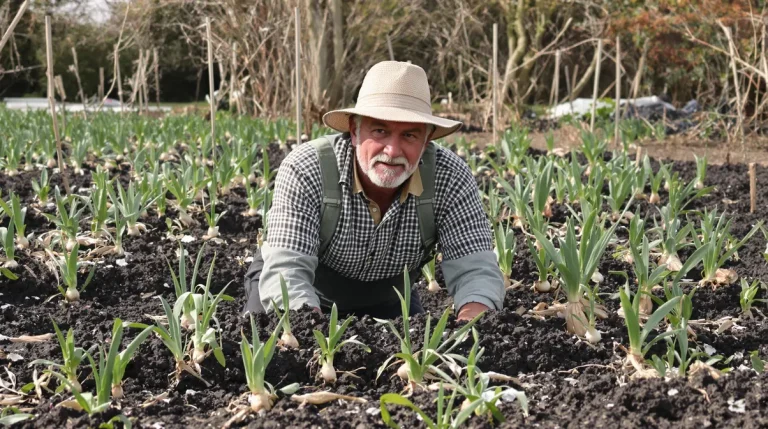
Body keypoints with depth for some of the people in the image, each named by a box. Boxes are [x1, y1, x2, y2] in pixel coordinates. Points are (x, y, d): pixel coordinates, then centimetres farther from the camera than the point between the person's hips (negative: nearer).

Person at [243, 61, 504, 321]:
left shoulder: (450, 177, -25)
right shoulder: (304, 170, -32)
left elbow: (476, 269, -27)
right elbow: (287, 272, -38)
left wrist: (469, 325, -51)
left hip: (385, 300, 3)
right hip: (308, 296, -3)